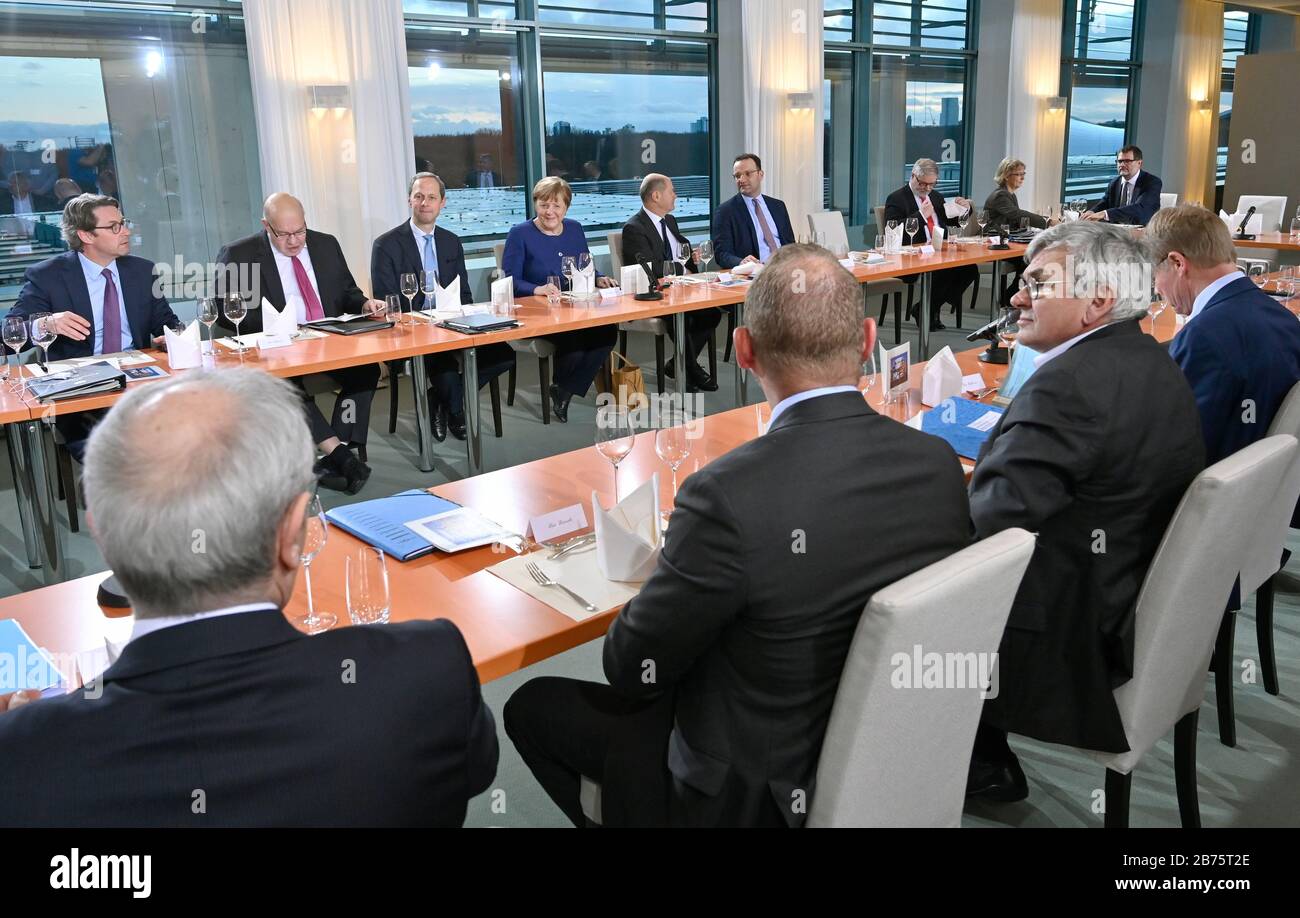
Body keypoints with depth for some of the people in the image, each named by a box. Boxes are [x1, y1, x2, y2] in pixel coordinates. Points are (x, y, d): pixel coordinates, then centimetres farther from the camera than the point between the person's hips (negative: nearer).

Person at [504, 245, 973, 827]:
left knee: (533, 705, 12)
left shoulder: (729, 497, -31)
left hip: (762, 795, -6)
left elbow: (633, 672, -18)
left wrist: (669, 576, 2)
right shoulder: (942, 464, -12)